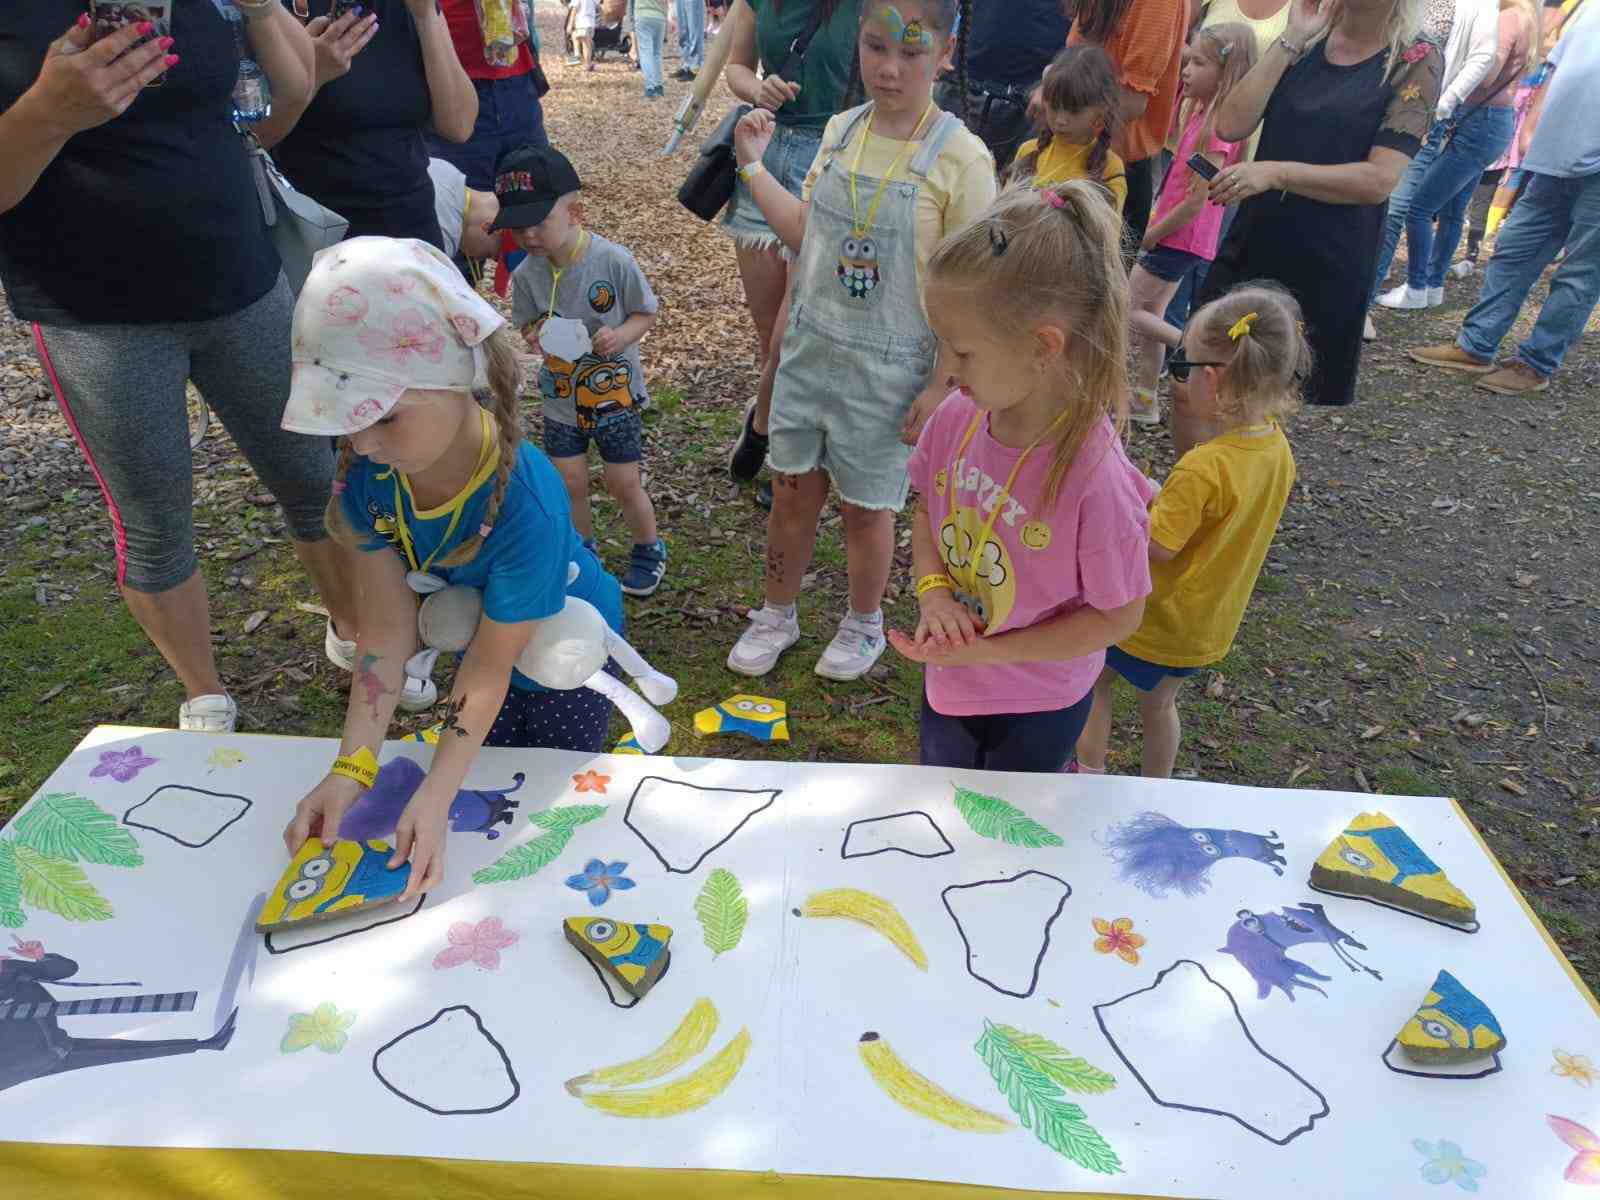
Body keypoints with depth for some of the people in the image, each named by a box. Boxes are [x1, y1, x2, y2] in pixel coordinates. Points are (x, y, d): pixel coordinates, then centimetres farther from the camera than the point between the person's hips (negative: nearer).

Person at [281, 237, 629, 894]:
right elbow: (388, 625, -22)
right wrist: (352, 767, -28)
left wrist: (433, 798, -36)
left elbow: (490, 666, -33)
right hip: (467, 636, 5)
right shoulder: (367, 470, -25)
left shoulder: (525, 505, -42)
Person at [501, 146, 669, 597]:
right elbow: (528, 324, 5)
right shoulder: (526, 275, -9)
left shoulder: (613, 261, -20)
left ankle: (649, 549, 31)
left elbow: (646, 313, -8)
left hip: (615, 394, -3)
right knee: (569, 484, 8)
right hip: (561, 399, 3)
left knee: (623, 484, 4)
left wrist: (620, 335, -29)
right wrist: (536, 336, -20)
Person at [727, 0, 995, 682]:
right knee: (792, 490, 14)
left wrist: (942, 385, -14)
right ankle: (776, 616, 36)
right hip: (811, 346, 5)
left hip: (889, 369, -4)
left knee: (865, 506, 10)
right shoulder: (841, 131, 2)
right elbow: (808, 235, 10)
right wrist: (753, 167, 4)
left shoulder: (961, 159, -15)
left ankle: (864, 625, 37)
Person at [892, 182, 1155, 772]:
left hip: (1037, 709, -5)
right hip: (948, 682, 5)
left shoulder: (1094, 476, -33)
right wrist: (933, 590, -17)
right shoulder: (957, 416, -17)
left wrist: (989, 651, -25)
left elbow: (1117, 616, -20)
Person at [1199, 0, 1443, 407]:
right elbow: (1230, 125, -6)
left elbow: (1380, 179, -16)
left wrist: (1275, 173, -23)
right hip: (1248, 248, 4)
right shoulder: (1305, 43, 7)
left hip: (1328, 268, -4)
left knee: (1313, 390, 10)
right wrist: (1291, 41, -9)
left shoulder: (1416, 63, -5)